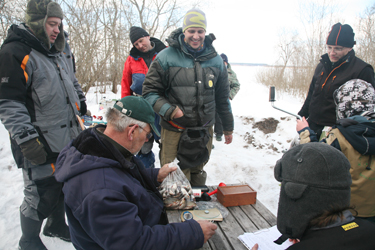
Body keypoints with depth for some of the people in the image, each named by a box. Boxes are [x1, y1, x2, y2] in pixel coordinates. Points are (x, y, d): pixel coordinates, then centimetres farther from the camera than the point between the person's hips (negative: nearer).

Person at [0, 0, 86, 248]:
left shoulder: (56, 53, 15)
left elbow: (71, 87, 27)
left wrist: (80, 105, 26)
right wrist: (26, 138, -22)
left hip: (68, 139, 8)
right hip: (41, 146, -8)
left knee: (64, 186, 19)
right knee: (41, 195, 2)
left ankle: (56, 225, 42)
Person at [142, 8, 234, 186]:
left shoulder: (215, 60, 7)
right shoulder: (166, 57, -6)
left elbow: (222, 98, 14)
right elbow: (150, 91, -4)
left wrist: (228, 128, 18)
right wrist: (169, 111, -18)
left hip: (204, 131, 4)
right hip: (174, 131, -3)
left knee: (197, 175, 17)